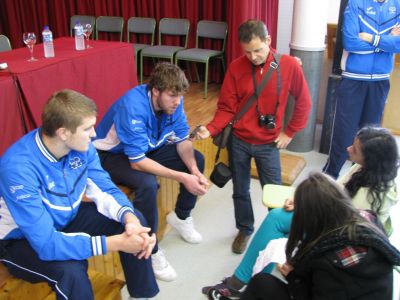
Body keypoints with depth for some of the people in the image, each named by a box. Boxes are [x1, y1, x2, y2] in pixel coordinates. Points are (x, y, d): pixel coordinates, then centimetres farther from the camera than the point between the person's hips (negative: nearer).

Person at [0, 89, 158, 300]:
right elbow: (46, 242, -37)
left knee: (133, 219, -8)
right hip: (22, 240, -6)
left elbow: (106, 190, -7)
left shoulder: (81, 146, -16)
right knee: (70, 270, -36)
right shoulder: (19, 167, -35)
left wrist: (129, 217, -29)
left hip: (66, 219, 6)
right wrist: (116, 242, -39)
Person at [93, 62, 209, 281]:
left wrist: (194, 171, -26)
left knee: (197, 160, -4)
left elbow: (183, 140, -8)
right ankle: (150, 249, -13)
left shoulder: (172, 101, -16)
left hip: (149, 147, 7)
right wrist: (182, 178, -37)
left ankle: (181, 216, 17)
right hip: (114, 154, -7)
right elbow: (137, 162, -35)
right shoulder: (133, 106, -36)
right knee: (147, 184, -35)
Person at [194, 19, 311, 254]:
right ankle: (245, 230, 39)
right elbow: (227, 108, -7)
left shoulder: (289, 65, -11)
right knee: (241, 190, 15)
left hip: (268, 143, -1)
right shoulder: (236, 67, -9)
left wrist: (290, 132, 0)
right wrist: (210, 129, -22)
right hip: (238, 141, 1)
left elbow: (304, 102, 0)